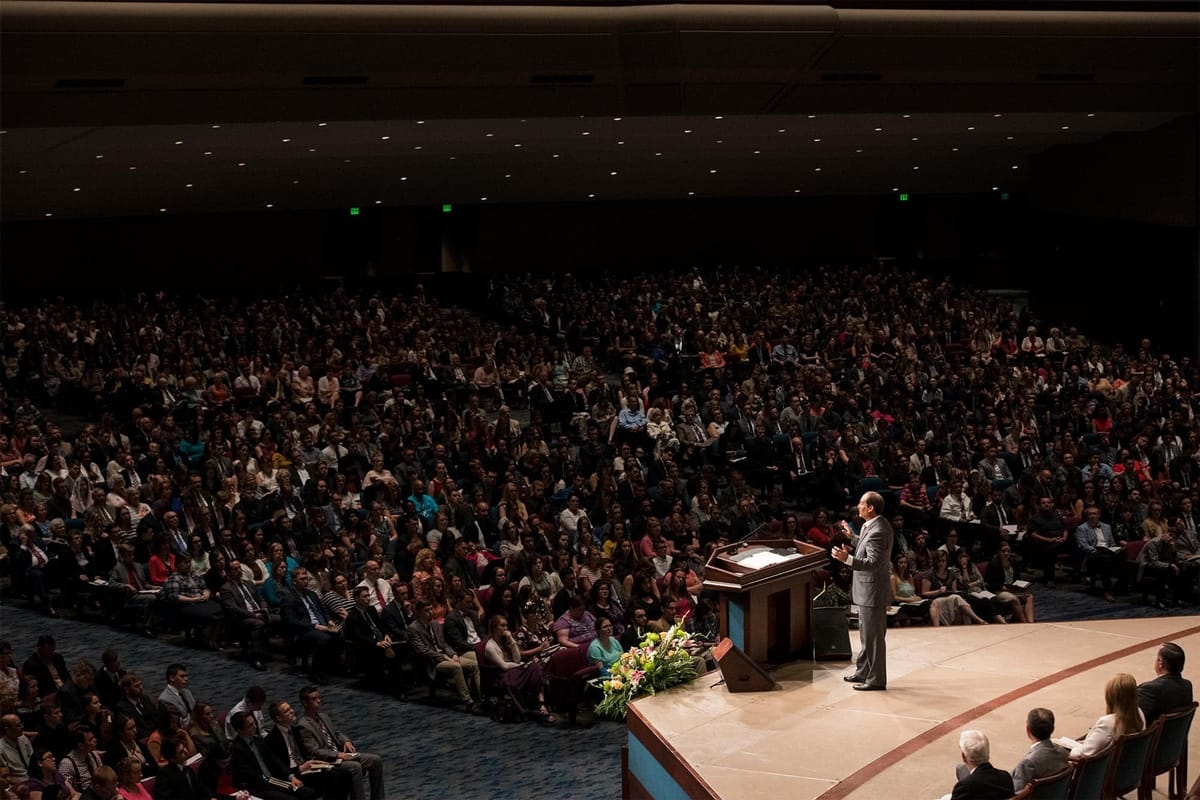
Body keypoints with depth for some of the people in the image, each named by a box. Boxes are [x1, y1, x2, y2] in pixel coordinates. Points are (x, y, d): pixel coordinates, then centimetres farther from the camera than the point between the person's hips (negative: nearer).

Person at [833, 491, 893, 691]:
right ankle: (863, 673, 33)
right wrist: (852, 536, 24)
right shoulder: (876, 525, 8)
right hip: (868, 590, 11)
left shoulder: (877, 531, -25)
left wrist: (847, 559, -38)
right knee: (867, 635, 21)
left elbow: (874, 562, -30)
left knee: (873, 637, -1)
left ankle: (876, 680, 8)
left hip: (872, 591, -11)